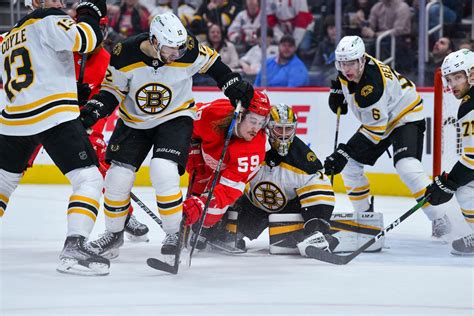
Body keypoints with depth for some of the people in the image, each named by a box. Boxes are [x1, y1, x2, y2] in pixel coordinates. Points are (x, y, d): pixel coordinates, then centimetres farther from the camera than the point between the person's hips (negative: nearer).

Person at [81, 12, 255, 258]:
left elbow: (211, 62, -1)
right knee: (118, 177, -3)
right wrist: (93, 111, -23)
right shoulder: (125, 55, -22)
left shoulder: (188, 51, -22)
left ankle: (176, 235, -8)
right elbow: (113, 90, -8)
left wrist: (235, 86, -2)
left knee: (163, 173, -24)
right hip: (134, 121, 2)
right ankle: (114, 233, 21)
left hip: (175, 118, -2)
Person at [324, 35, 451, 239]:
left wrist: (344, 153, -35)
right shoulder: (347, 70, -12)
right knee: (350, 166, 3)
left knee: (407, 168, -29)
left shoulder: (372, 86, -36)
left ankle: (439, 220, -21)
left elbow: (375, 130, -34)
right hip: (376, 119, 10)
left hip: (406, 117, -10)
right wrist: (338, 92, -9)